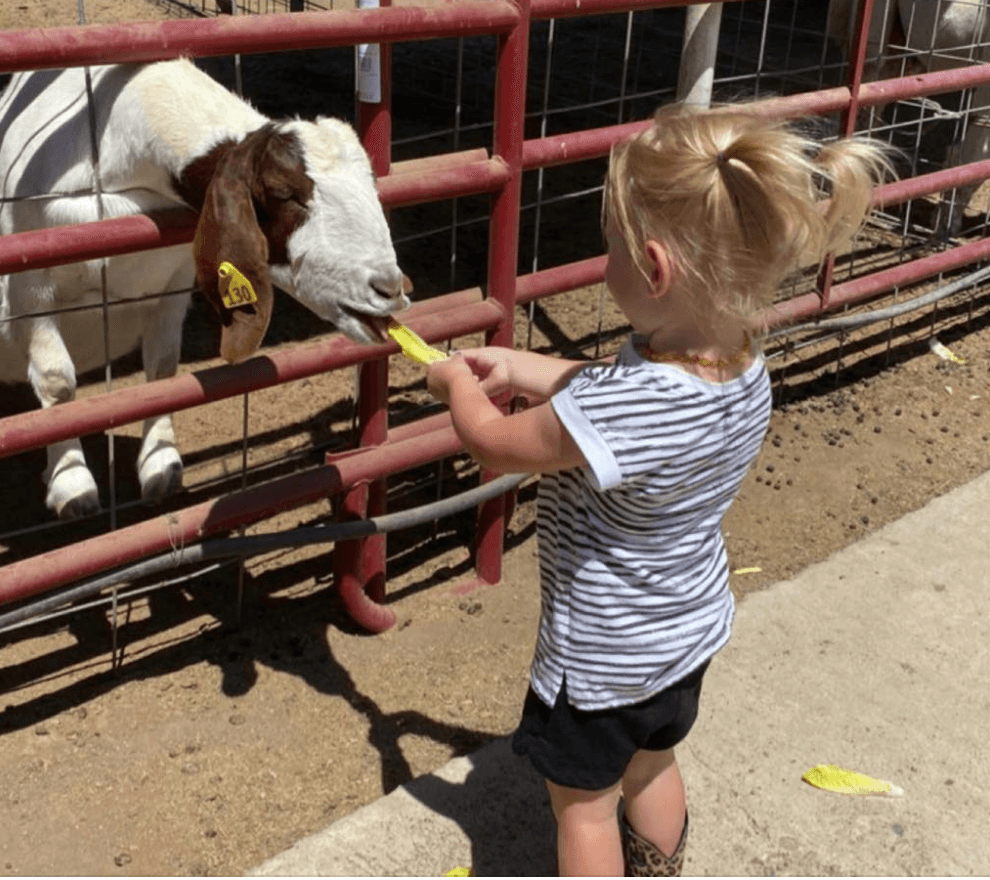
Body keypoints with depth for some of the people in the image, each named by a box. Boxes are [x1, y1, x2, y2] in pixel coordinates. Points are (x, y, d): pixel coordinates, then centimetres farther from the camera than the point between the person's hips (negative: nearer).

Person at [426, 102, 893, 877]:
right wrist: (516, 366, 2)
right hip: (688, 630, 8)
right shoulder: (744, 367, -16)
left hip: (602, 652, -7)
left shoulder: (618, 406, -40)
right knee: (652, 764, 31)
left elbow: (494, 445, -21)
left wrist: (458, 384, -1)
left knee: (584, 800, 17)